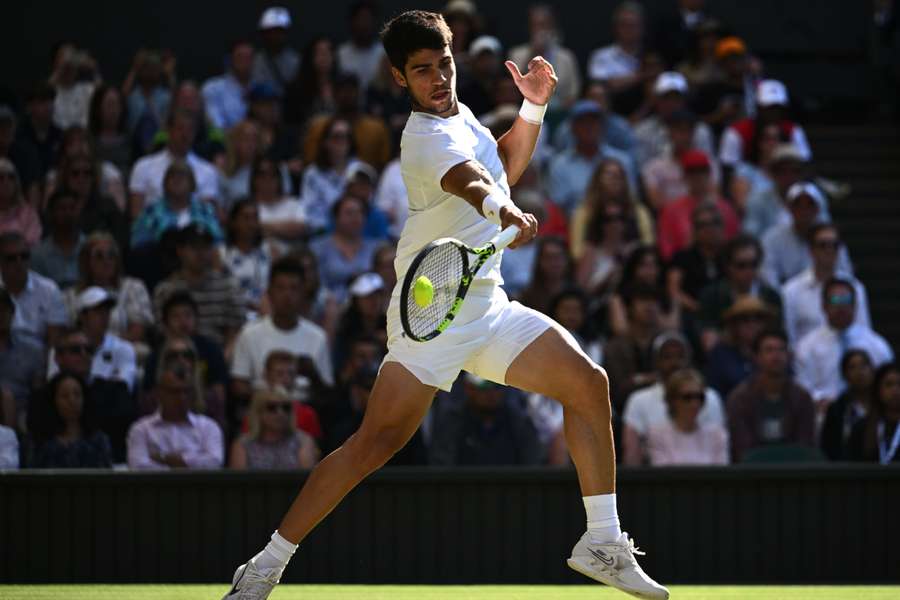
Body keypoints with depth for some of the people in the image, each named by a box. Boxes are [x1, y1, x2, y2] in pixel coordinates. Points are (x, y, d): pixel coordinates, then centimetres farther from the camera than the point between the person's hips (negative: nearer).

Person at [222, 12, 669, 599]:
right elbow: (470, 181, -40)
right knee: (378, 441, -15)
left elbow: (504, 166, 29)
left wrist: (532, 109, 12)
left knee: (588, 381, 0)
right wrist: (503, 210, -61)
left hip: (487, 307, 9)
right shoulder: (430, 137, -17)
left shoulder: (458, 113, 11)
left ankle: (603, 542, 6)